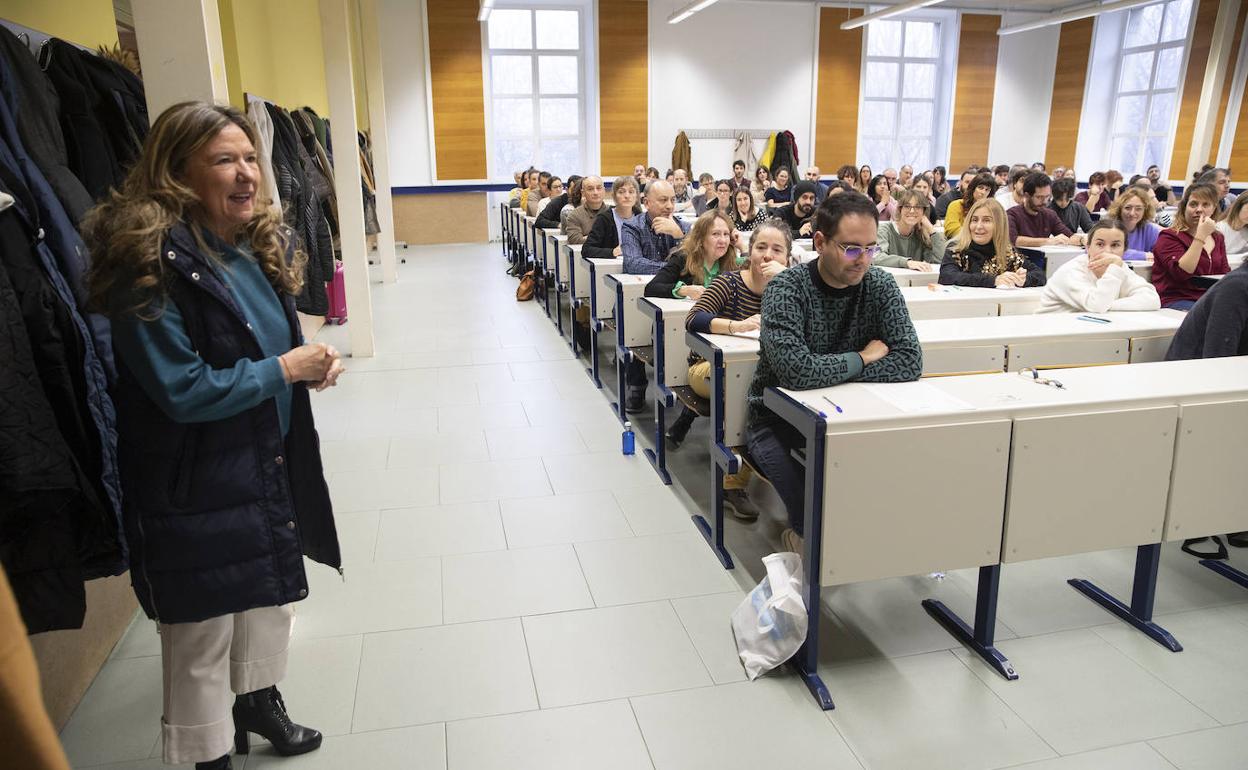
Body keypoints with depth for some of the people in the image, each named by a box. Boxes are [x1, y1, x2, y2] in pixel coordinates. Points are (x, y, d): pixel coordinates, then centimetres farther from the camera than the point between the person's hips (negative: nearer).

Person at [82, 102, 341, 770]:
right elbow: (182, 390, -24)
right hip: (195, 486, -8)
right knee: (202, 631, 10)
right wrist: (285, 369, -19)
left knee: (271, 592, 24)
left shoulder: (259, 244, 3)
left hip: (272, 463, 8)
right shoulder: (151, 263, -21)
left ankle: (258, 699, 50)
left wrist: (314, 361, -6)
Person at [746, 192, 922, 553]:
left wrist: (829, 373, -22)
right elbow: (795, 370, -33)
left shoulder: (880, 286, -3)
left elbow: (910, 362, -14)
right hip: (779, 416, -4)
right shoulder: (786, 289, -17)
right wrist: (863, 358, -17)